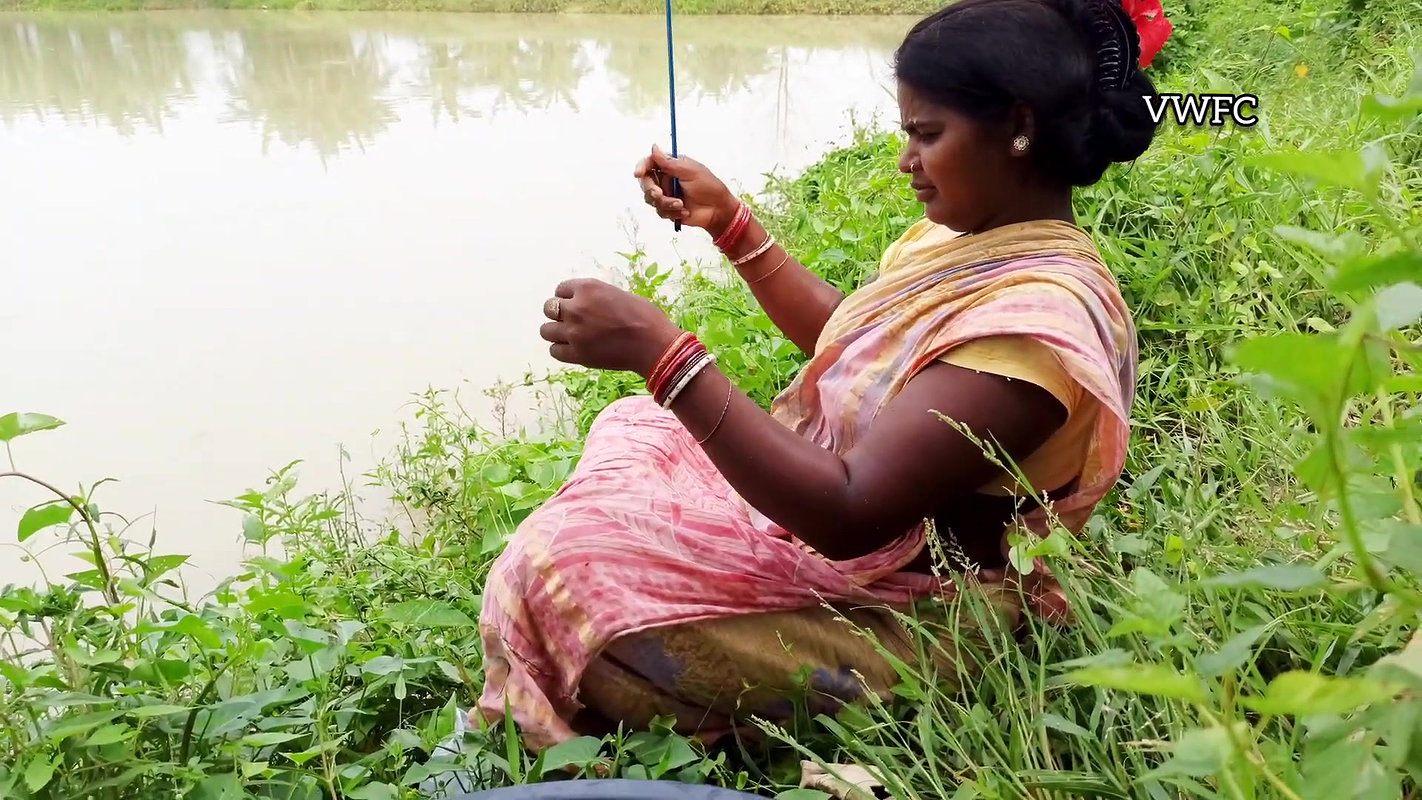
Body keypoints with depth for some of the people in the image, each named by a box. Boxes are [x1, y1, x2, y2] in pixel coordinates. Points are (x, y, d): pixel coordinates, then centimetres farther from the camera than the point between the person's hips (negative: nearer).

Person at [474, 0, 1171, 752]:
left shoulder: (1034, 320, -30)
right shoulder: (972, 238, 0)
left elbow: (848, 514, -34)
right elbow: (845, 341, 16)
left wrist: (660, 352, -37)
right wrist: (728, 223, 8)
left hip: (895, 619, -10)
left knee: (559, 567, -16)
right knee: (631, 431, 17)